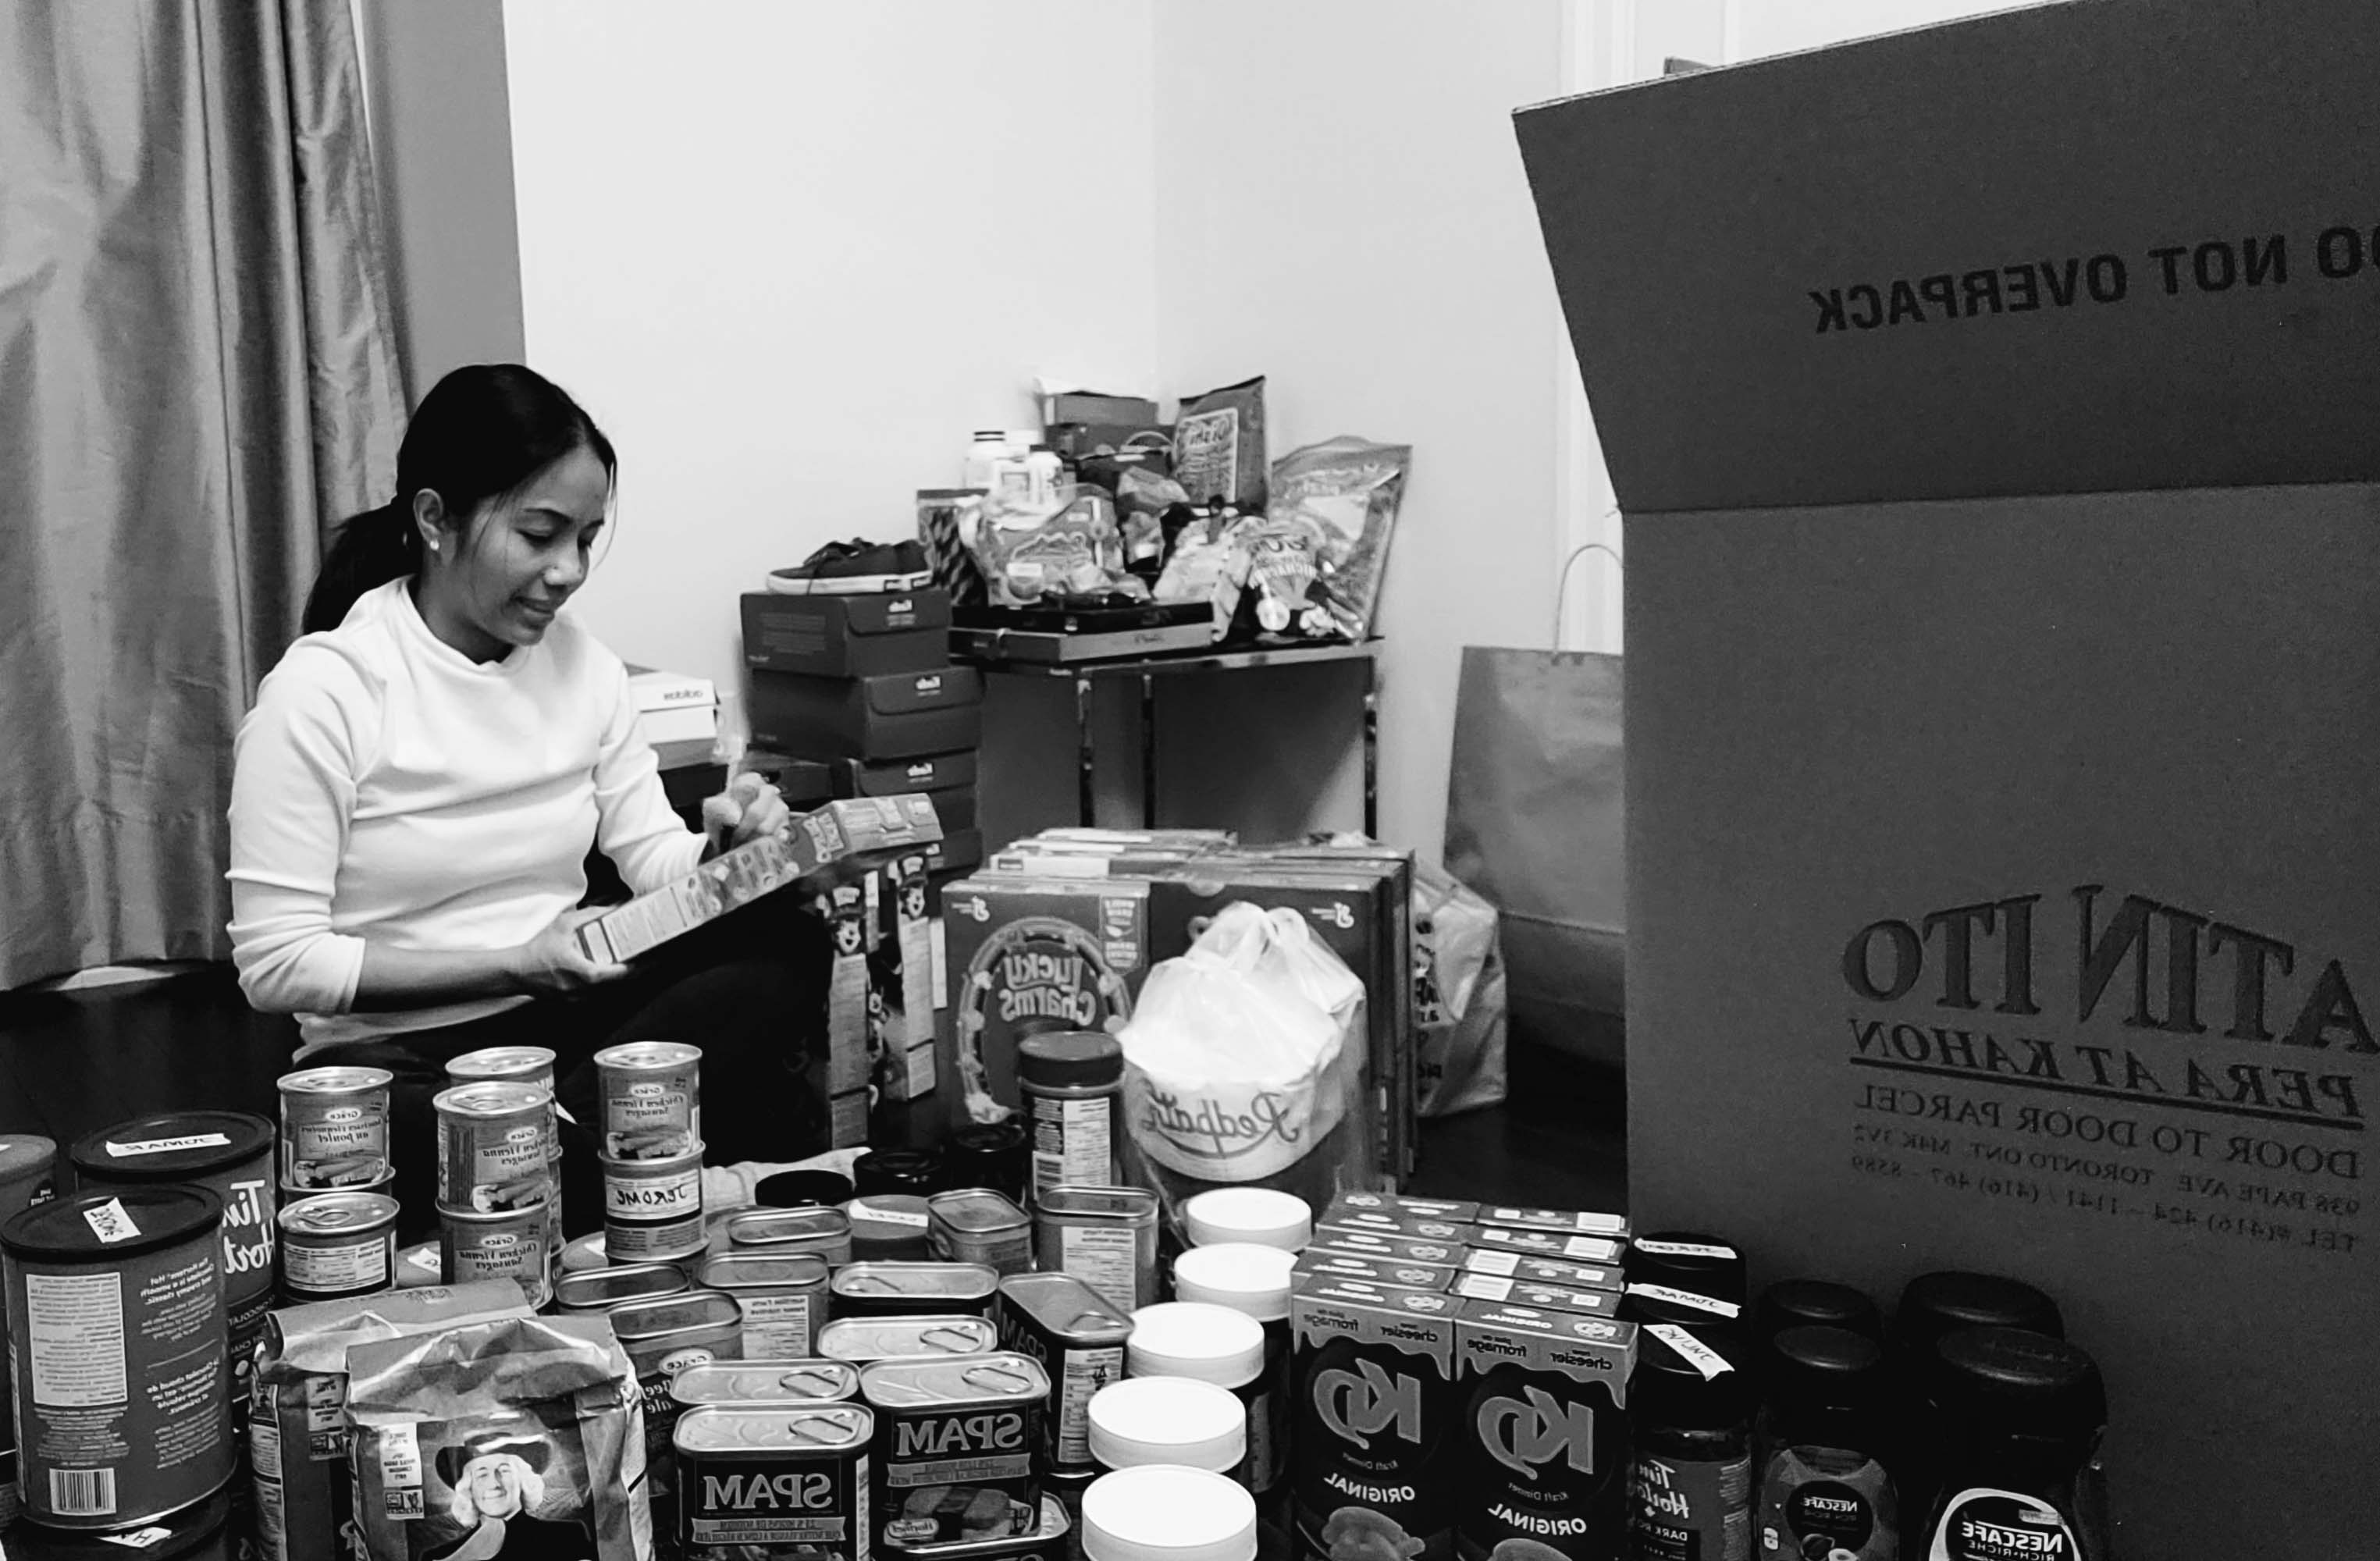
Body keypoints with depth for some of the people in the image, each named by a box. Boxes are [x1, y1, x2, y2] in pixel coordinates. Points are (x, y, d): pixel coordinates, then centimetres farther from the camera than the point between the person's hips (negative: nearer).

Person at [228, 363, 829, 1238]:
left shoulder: (582, 665, 7)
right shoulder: (322, 691, -11)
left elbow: (654, 859, 8)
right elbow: (276, 964, -13)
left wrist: (722, 848, -16)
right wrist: (517, 966, -18)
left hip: (569, 1018, 5)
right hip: (396, 1057, -5)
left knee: (788, 946, -22)